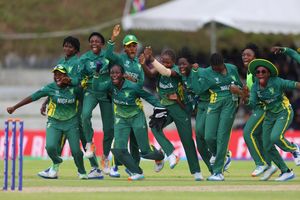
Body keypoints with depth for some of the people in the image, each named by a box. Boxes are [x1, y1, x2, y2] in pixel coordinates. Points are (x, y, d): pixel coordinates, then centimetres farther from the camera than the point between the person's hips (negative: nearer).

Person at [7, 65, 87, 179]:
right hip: (54, 122, 0)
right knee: (50, 146, -21)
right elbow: (32, 97, -10)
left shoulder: (74, 88, -7)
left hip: (71, 122, 0)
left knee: (76, 150, -8)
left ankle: (82, 172, 22)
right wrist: (14, 107, -10)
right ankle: (56, 164, 15)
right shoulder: (50, 88, -10)